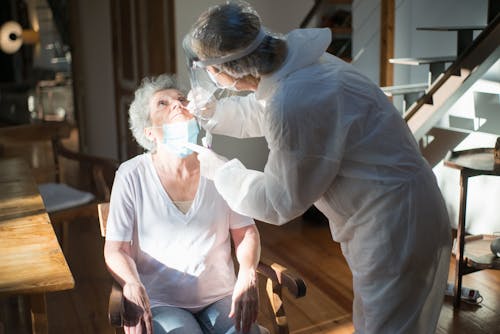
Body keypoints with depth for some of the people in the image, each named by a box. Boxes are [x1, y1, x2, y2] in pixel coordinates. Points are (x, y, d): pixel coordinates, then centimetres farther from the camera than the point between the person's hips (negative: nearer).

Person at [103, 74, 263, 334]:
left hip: (221, 297, 3)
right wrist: (132, 286, -23)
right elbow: (116, 249, -4)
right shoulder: (131, 176, -6)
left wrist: (247, 275, -15)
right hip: (160, 303, -2)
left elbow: (246, 233, 4)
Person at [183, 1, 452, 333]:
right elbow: (260, 113, 22)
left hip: (396, 227, -10)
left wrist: (216, 168, -5)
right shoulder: (293, 63, -2)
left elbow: (279, 201, -18)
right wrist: (214, 112, 5)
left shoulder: (294, 103, -32)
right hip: (385, 215, 10)